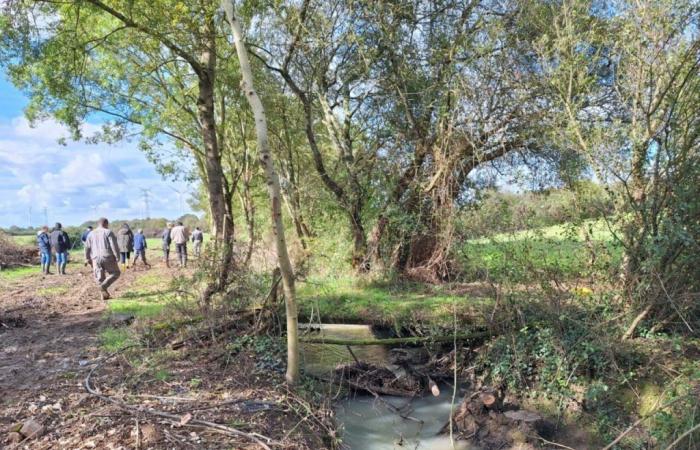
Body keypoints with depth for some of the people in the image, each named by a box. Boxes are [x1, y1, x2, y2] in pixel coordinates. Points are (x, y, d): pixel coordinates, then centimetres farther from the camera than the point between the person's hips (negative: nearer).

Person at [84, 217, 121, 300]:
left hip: (96, 258, 4)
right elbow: (114, 245, -10)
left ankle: (103, 295, 10)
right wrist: (117, 257, -6)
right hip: (108, 257, -4)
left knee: (100, 278, 12)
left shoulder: (91, 234, 12)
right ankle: (104, 286, -10)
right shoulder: (108, 232, -2)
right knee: (115, 273, 10)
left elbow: (87, 247, 11)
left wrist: (87, 259, 18)